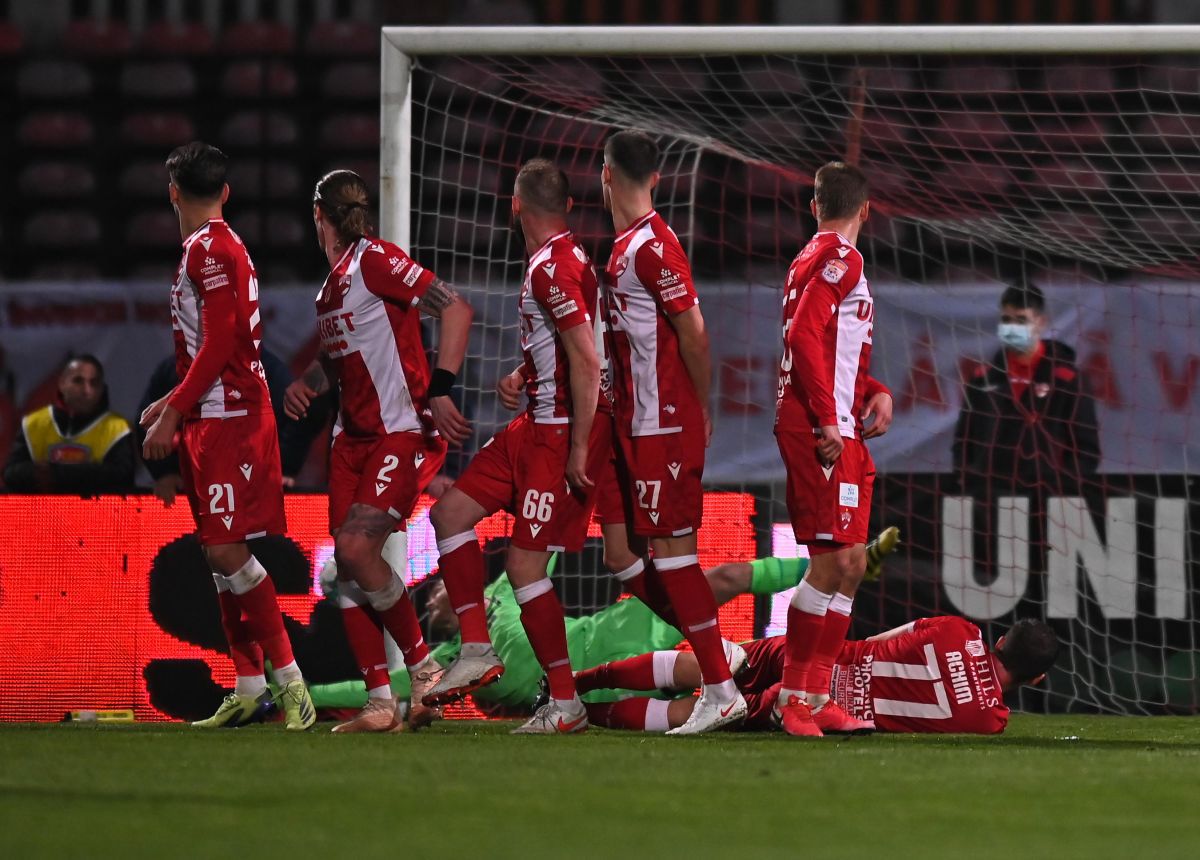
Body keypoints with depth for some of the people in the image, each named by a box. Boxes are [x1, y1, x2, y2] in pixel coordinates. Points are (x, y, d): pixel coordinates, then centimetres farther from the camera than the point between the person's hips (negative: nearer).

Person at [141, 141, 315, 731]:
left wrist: (173, 415, -19)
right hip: (212, 419, 10)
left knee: (226, 549, -13)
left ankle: (289, 679, -13)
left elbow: (219, 343, -20)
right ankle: (248, 687, 13)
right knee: (219, 552, 10)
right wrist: (175, 403, 30)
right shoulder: (216, 247, 17)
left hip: (228, 420, -10)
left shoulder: (209, 249, -13)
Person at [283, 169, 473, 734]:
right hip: (353, 436, 9)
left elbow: (456, 309, -16)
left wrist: (440, 390, -22)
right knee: (346, 563, 0)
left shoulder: (374, 260, -11)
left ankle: (423, 667, -3)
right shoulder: (332, 283, 16)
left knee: (357, 545, -20)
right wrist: (307, 384, 9)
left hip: (403, 432, -9)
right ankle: (381, 702, 3)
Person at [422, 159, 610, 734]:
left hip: (563, 430, -10)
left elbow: (586, 362, -24)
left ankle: (565, 704, 0)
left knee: (524, 563, -7)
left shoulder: (553, 269, -19)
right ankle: (477, 650, 11)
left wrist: (580, 447, -23)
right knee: (451, 512, 11)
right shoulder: (556, 259, 12)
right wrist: (524, 373, 19)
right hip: (536, 426, 10)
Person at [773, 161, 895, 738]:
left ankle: (817, 698, 12)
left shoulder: (815, 259, 20)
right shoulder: (839, 259, -9)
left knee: (847, 564, 11)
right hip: (820, 430, -10)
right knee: (834, 560, -12)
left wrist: (874, 392, 13)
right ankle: (796, 696, -11)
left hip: (838, 430, 10)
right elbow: (804, 335, -21)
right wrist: (828, 419, -22)